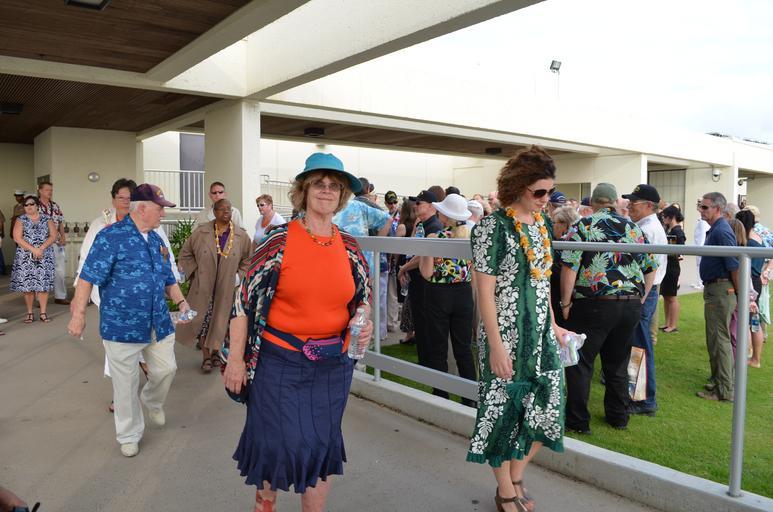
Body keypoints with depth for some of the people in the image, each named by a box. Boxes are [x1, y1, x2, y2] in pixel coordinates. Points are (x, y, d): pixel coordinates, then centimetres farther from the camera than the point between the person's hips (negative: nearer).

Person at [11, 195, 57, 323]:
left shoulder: (47, 219, 8)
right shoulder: (21, 220, 5)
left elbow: (53, 236, 0)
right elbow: (17, 238, -6)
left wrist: (42, 248, -15)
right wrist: (33, 249, -16)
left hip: (45, 257, 0)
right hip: (26, 257, 0)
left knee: (43, 284, -2)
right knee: (27, 285, -1)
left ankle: (43, 313, 4)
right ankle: (30, 313, 9)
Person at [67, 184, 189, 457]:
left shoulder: (156, 239, 10)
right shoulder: (111, 237, -13)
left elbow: (168, 277, 17)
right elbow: (88, 277, -14)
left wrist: (181, 301, 6)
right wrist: (78, 314, -17)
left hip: (159, 323, 6)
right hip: (122, 326, -6)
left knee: (166, 369, 10)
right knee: (126, 384, 6)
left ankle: (152, 402, 43)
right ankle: (129, 436, 26)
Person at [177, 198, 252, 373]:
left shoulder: (241, 236, -2)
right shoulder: (200, 233, -2)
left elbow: (248, 260, 9)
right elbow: (185, 254, 8)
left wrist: (238, 276, 0)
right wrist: (195, 272, 0)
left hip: (227, 289, 0)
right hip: (204, 287, 0)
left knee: (221, 320, 7)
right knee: (202, 319, 2)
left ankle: (215, 352, 28)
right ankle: (206, 356, 17)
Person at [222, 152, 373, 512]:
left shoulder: (350, 248, 2)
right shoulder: (279, 241, -10)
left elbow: (362, 296, 14)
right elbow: (244, 300, -8)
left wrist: (364, 323, -8)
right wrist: (236, 359, -8)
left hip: (333, 365, 3)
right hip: (279, 362, -3)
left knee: (322, 446, 14)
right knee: (275, 443, 10)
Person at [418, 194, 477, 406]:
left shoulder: (435, 238, -12)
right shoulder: (470, 236, 0)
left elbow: (427, 273, -11)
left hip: (438, 294, -4)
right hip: (464, 293, 4)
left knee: (438, 348, 8)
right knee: (464, 347, 12)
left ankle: (441, 395, 17)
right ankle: (470, 397, 18)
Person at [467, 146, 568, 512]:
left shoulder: (541, 223, 7)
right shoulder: (493, 226, -14)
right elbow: (485, 290, -15)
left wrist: (553, 324, 14)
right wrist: (496, 345, -18)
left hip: (540, 333, 7)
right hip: (507, 334, -7)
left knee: (545, 408, 11)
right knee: (505, 410, 6)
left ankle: (516, 477, 34)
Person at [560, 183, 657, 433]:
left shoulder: (583, 225, -3)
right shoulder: (633, 227, 11)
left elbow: (569, 266, -13)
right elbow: (650, 267, 12)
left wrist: (566, 302, -6)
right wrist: (639, 298, 18)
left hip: (594, 304, -5)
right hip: (631, 305, 5)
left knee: (580, 363, 6)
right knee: (618, 363, 18)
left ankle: (578, 421, 11)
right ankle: (618, 417, 30)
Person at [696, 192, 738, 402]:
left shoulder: (722, 231, -18)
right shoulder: (715, 230, 14)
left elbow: (734, 266, -21)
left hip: (720, 291, -10)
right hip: (714, 290, 10)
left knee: (719, 339, -4)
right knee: (715, 339, 18)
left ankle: (724, 390, 4)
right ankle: (719, 381, 29)